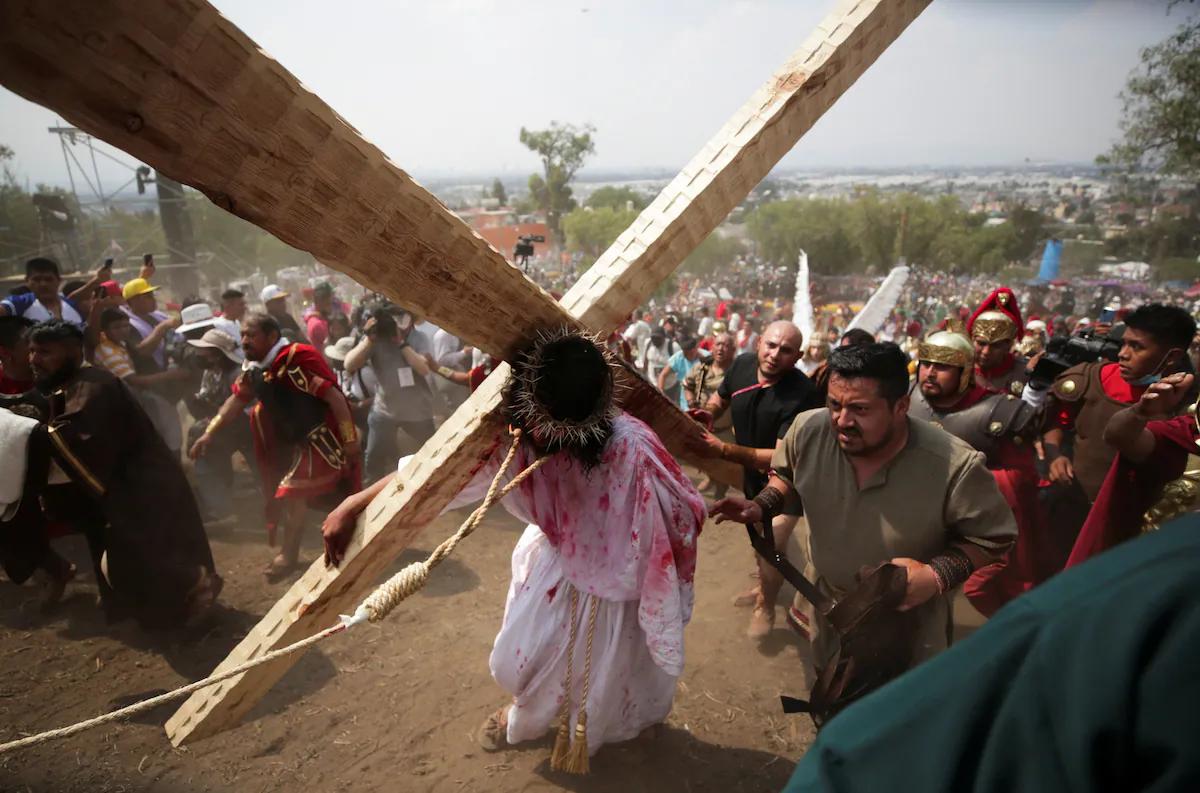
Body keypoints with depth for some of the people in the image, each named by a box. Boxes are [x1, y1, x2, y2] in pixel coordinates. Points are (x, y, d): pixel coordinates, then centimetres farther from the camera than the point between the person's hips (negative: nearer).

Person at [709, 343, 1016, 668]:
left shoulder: (955, 467, -33)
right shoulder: (807, 429, -23)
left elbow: (994, 537, -15)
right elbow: (787, 475, 0)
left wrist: (938, 576, -29)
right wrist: (761, 507, -18)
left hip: (909, 617, -3)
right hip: (828, 603, 4)